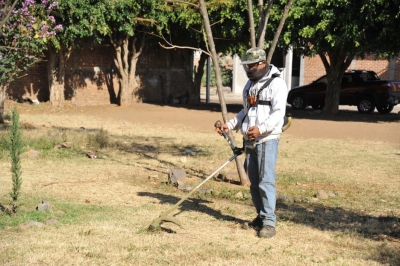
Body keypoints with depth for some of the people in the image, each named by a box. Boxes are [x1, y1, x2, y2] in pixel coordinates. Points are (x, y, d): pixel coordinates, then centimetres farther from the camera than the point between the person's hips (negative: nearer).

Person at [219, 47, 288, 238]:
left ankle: (269, 221, -11)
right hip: (250, 140, 8)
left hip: (267, 139, -8)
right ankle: (261, 216, 19)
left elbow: (278, 113, -19)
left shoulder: (276, 83, -9)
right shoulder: (250, 84, 18)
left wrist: (261, 128, -32)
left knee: (266, 180, -12)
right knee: (254, 181, 9)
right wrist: (231, 124, 11)